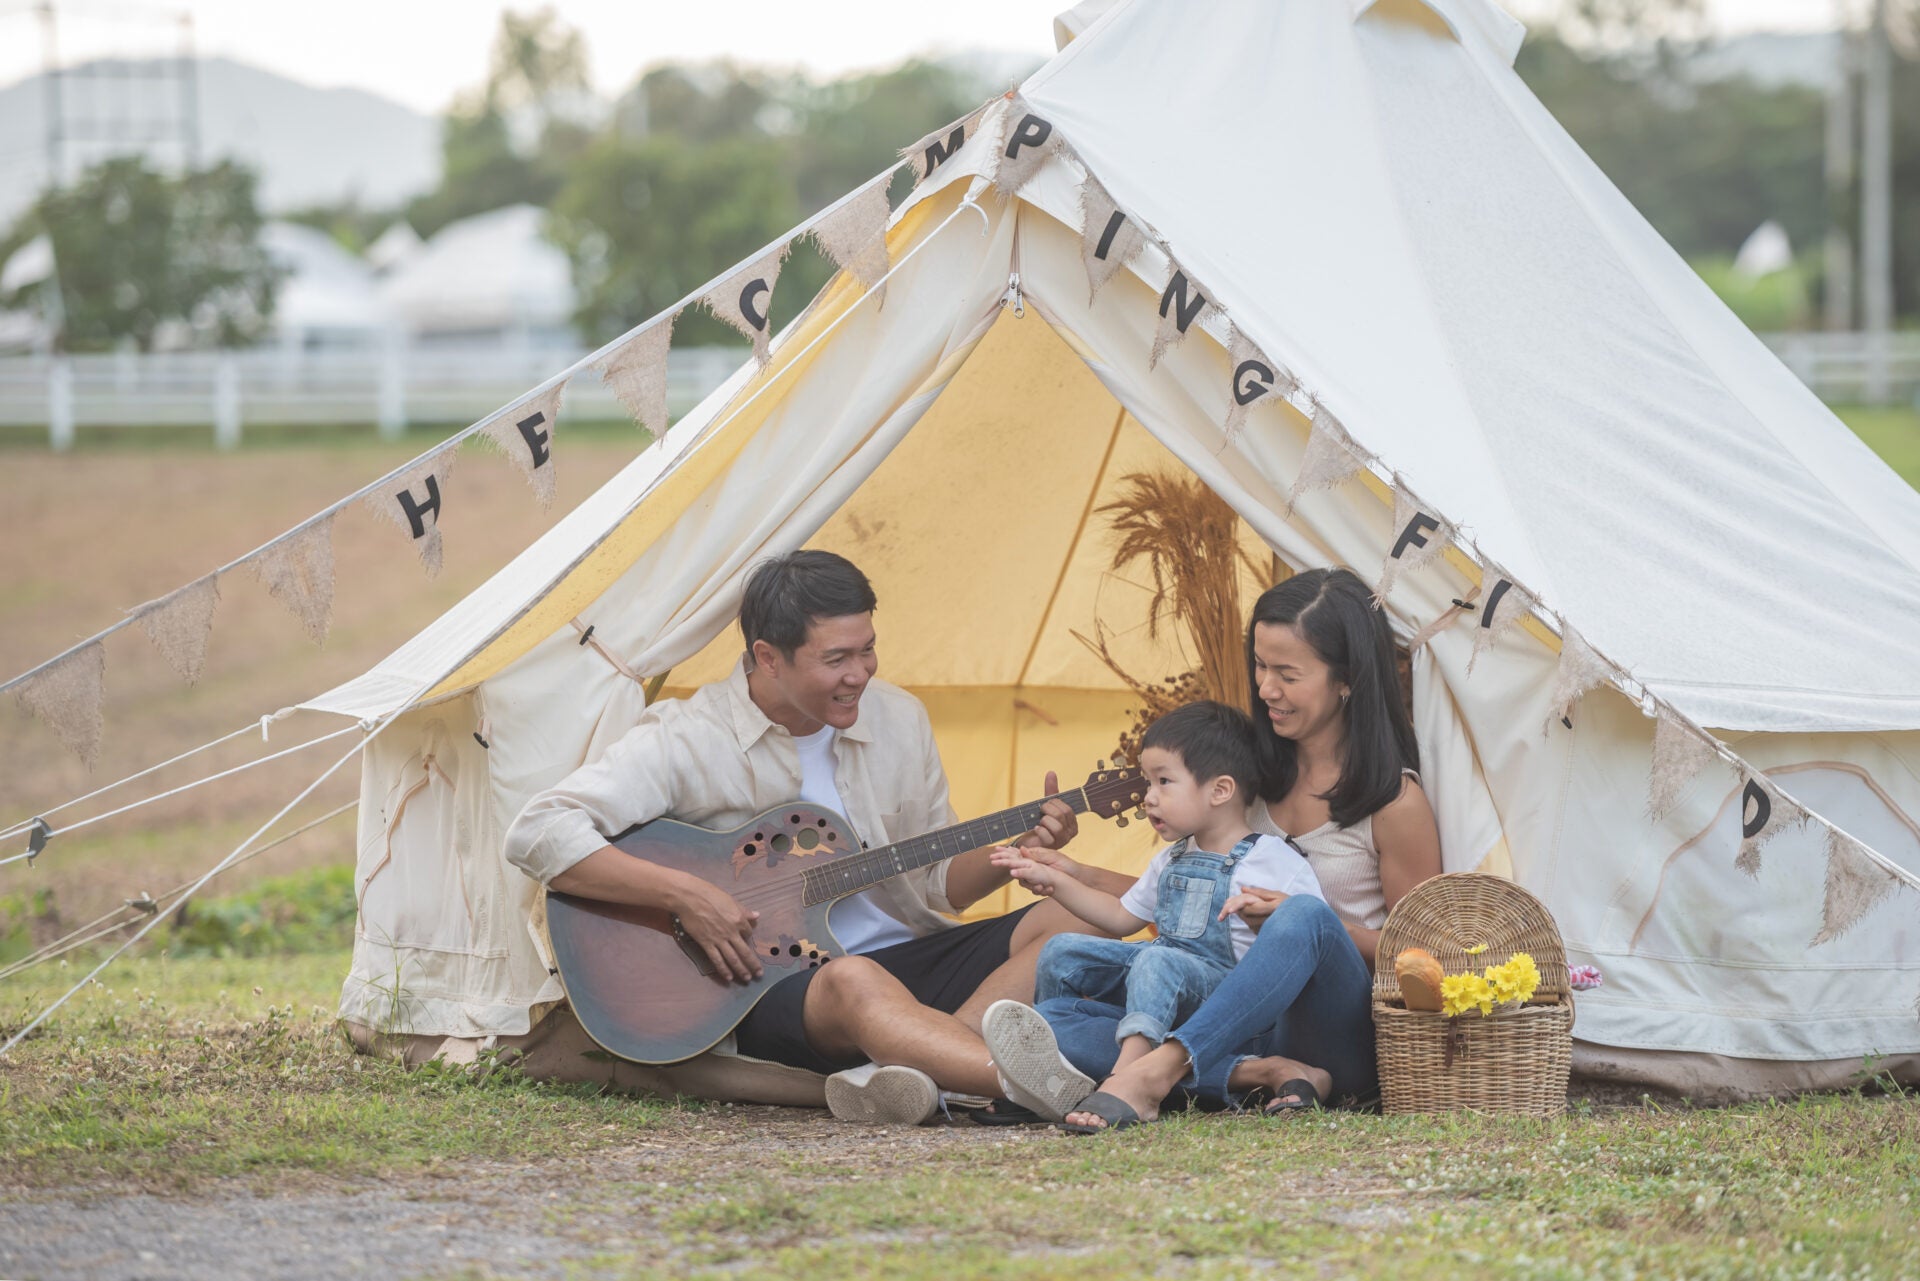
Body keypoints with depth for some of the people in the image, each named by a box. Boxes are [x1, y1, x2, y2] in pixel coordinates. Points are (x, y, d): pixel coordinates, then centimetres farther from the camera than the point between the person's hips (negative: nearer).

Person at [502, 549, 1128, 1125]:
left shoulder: (897, 717, 9)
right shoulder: (688, 740, -9)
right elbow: (537, 834, -18)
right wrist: (682, 893, -24)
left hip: (908, 959, 6)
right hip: (771, 987, -6)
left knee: (1070, 922, -13)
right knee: (853, 982, -39)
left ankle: (906, 1072, -35)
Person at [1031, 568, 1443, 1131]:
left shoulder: (1393, 801, -5)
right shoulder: (1261, 776, 13)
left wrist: (1295, 914, -16)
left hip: (1346, 1038, -6)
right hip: (1249, 1031, 6)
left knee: (1306, 920, -39)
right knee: (1052, 1020, -15)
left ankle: (1155, 1072, -46)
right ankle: (1263, 1074, -29)